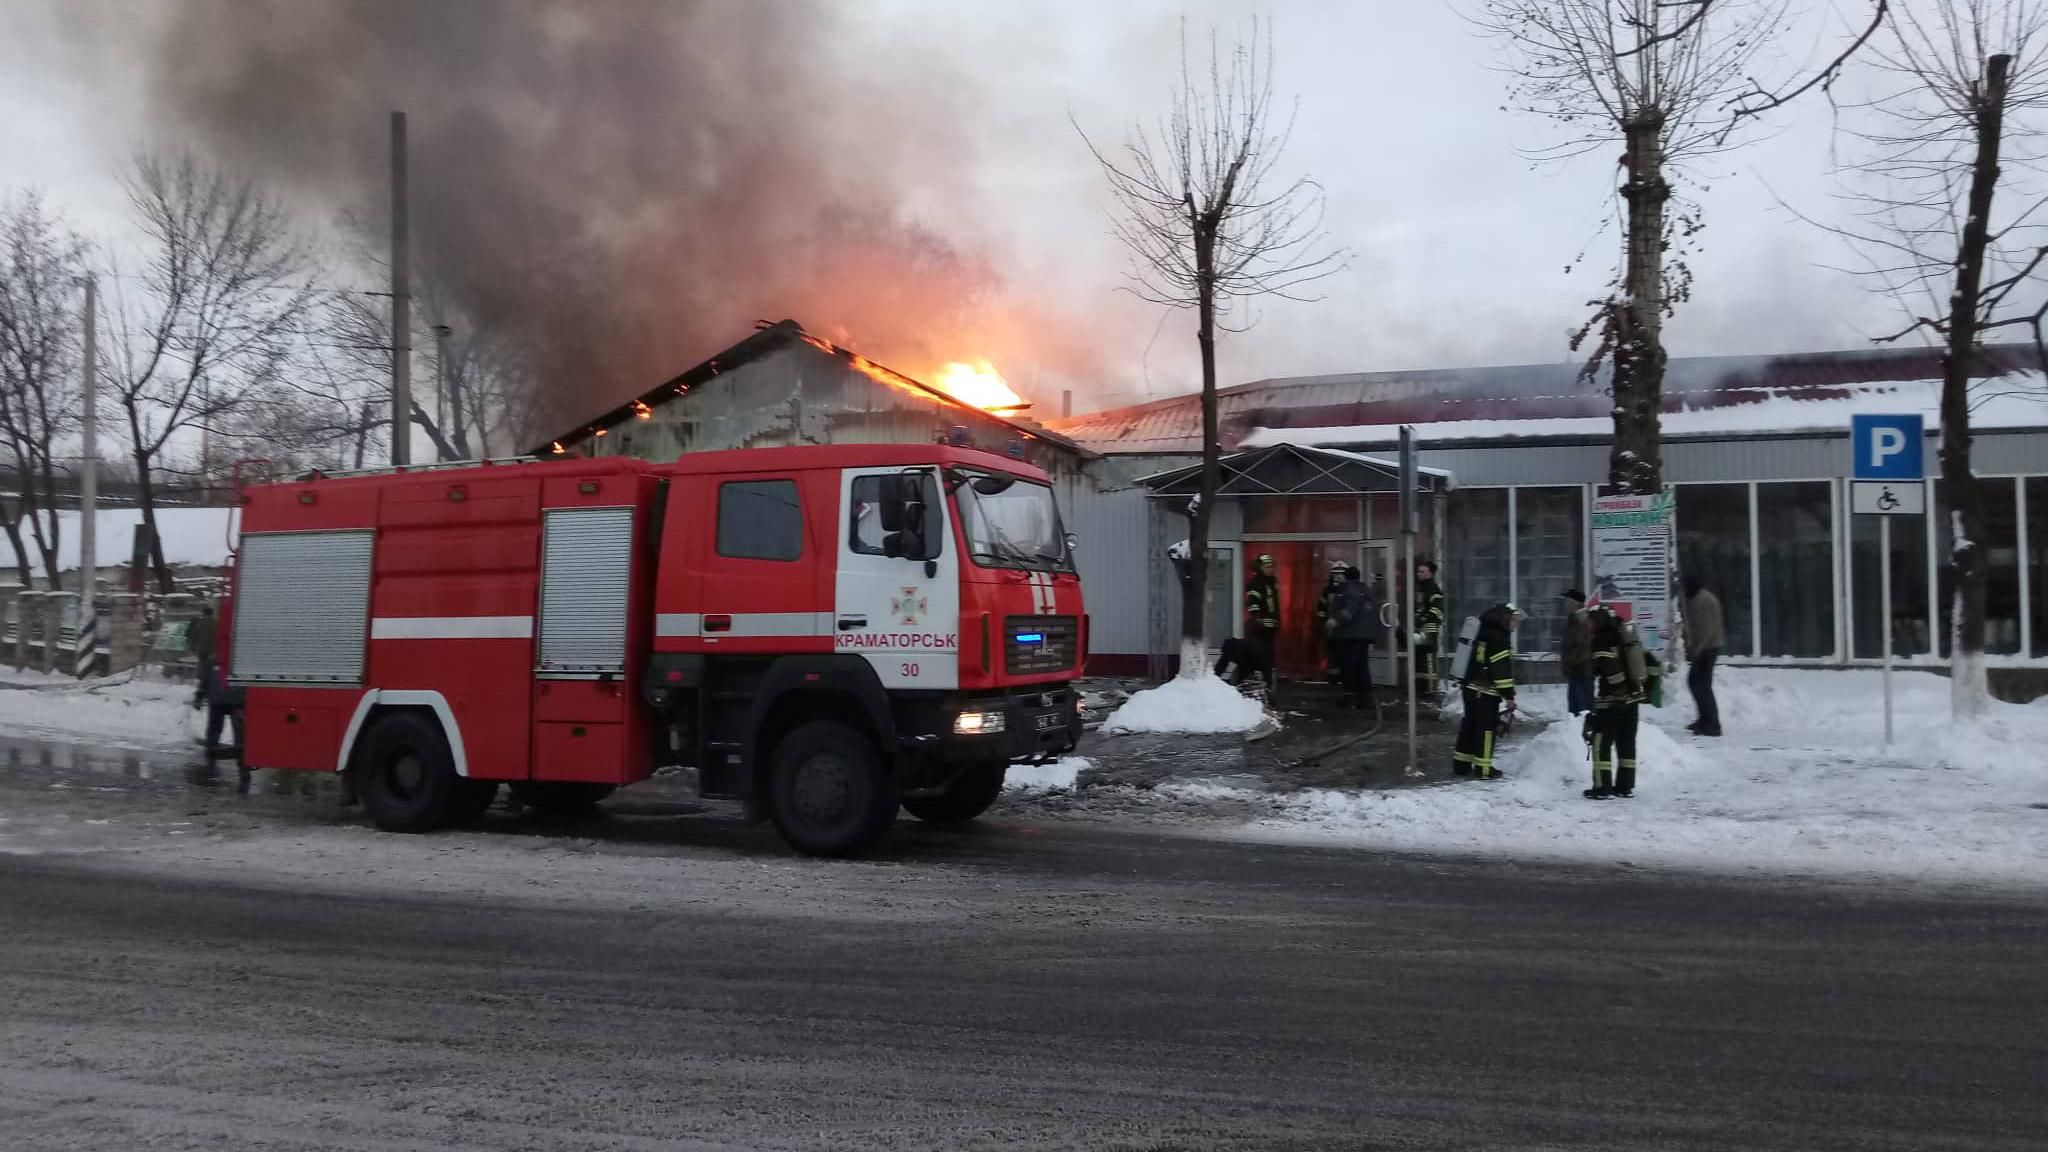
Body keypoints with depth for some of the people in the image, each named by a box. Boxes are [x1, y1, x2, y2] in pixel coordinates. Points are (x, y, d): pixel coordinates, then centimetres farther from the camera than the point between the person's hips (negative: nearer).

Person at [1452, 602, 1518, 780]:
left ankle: (1461, 764, 19)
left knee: (1470, 724, 14)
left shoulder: (1485, 632, 17)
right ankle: (1483, 768, 0)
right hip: (1486, 692, -9)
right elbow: (1502, 669, -19)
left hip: (1471, 687, 9)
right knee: (1487, 728, -3)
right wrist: (1509, 696, -18)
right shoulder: (1499, 637, -13)